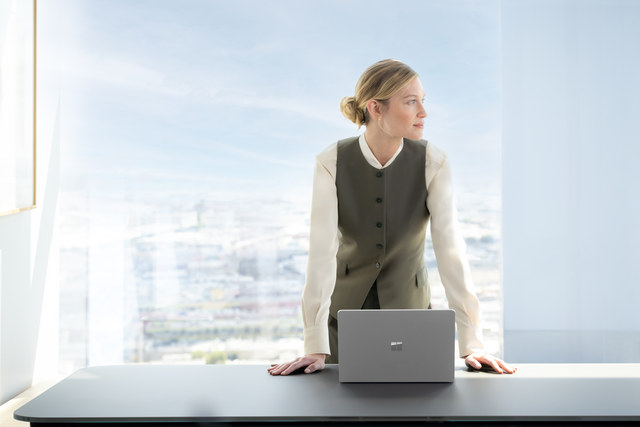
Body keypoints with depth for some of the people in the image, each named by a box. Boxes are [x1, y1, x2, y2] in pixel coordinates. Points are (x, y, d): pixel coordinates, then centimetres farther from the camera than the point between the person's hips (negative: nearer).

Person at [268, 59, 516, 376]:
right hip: (346, 307, -1)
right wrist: (316, 349, -30)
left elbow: (450, 249, -22)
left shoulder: (432, 162, -16)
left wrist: (471, 344, -27)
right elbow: (322, 253, -25)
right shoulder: (331, 163, -19)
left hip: (408, 307, 1)